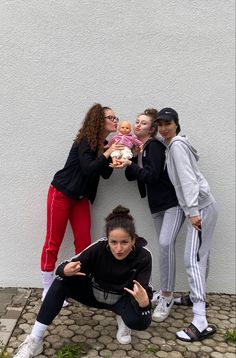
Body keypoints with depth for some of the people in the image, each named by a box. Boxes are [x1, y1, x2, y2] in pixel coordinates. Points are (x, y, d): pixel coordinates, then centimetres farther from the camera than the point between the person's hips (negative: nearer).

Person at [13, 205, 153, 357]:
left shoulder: (143, 257, -28)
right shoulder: (99, 247, -26)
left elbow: (144, 295, -30)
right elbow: (64, 268, -23)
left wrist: (143, 301, -55)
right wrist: (67, 270, -48)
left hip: (122, 299, -1)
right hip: (94, 293, 2)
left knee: (142, 321, -33)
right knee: (61, 282, -23)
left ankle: (123, 320, 5)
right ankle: (34, 341, -16)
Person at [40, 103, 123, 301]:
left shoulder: (104, 144, 5)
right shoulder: (85, 140, -16)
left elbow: (105, 174, 3)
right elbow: (87, 169, -27)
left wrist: (113, 158, -12)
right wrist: (106, 154, -25)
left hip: (81, 198, 7)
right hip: (61, 194, -7)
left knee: (84, 243, 3)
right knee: (53, 243, -1)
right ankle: (47, 291, 11)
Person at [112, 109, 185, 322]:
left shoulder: (155, 146, -14)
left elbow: (152, 176, -22)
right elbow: (132, 176, 7)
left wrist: (130, 164, -26)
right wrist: (126, 163, -9)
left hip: (173, 201, -8)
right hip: (157, 204, 8)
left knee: (166, 243, -21)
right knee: (164, 245, 10)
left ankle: (166, 297, -11)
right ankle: (165, 293, 19)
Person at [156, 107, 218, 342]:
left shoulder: (177, 144, -9)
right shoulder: (173, 145, 19)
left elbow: (188, 178, -19)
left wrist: (193, 211, -24)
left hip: (201, 207, -9)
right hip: (201, 206, 9)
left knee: (192, 259, -14)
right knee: (200, 256, 17)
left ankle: (200, 322, -15)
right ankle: (196, 296, 31)